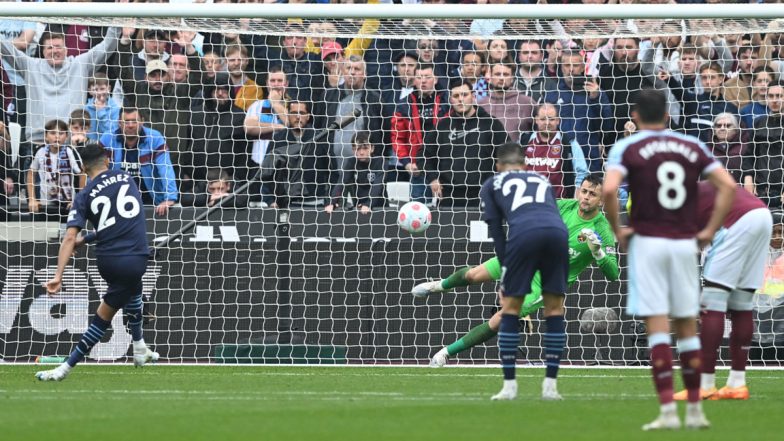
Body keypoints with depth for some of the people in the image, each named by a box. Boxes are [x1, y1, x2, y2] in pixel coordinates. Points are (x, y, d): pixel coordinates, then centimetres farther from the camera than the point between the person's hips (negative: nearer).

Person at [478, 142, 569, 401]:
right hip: (557, 232, 2)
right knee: (554, 309, 14)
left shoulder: (491, 185, 28)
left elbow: (495, 229, 19)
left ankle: (509, 385, 9)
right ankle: (550, 386, 11)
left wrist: (506, 271, 19)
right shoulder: (542, 181, 36)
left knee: (510, 309, 10)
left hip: (523, 234, -2)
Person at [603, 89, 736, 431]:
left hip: (647, 242, -3)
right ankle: (695, 410, 13)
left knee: (657, 326, -4)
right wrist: (710, 230, 5)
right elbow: (728, 186, 0)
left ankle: (668, 411, -10)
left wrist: (617, 230, -6)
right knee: (687, 325, 11)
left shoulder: (627, 148, -2)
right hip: (684, 244, 3)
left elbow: (609, 190, -19)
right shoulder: (692, 146, 8)